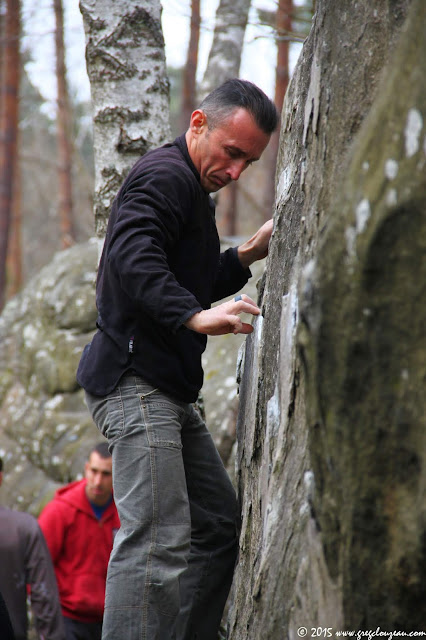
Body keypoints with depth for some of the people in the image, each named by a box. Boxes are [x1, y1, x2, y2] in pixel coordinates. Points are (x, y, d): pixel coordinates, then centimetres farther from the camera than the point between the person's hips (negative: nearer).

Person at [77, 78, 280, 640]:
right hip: (136, 379, -11)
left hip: (167, 391, 11)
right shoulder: (166, 175, -10)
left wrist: (248, 256, 17)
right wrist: (196, 315, -38)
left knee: (218, 522, 12)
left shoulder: (188, 186, 24)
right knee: (159, 538, -17)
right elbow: (133, 259, -27)